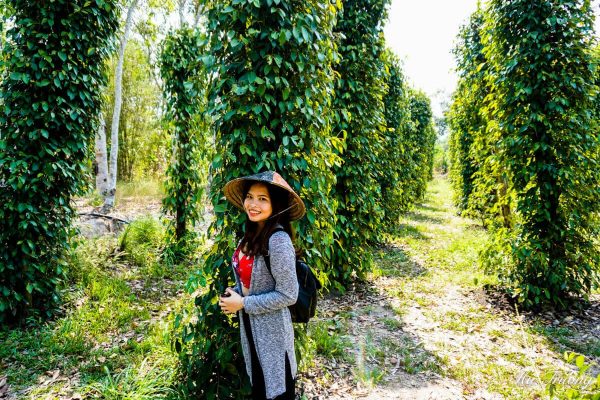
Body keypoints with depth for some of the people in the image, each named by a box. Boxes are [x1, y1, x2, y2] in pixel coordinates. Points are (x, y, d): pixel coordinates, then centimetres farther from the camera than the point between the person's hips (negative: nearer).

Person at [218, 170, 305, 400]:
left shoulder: (278, 240, -27)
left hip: (271, 328, -7)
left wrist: (243, 304, -18)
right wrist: (234, 295, -5)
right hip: (249, 324, 7)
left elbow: (288, 295, -24)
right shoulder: (251, 232, -2)